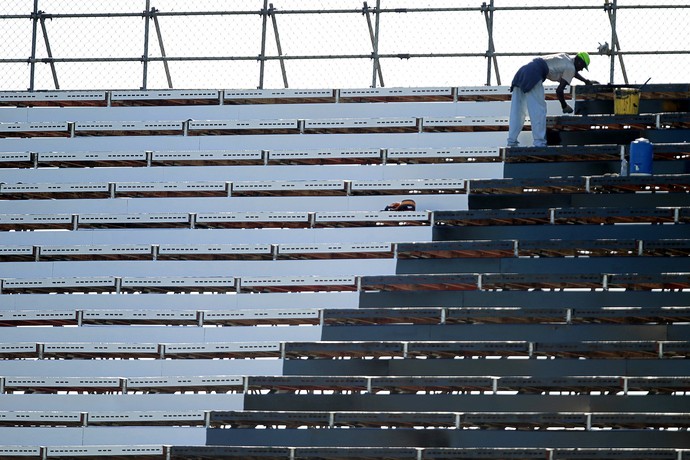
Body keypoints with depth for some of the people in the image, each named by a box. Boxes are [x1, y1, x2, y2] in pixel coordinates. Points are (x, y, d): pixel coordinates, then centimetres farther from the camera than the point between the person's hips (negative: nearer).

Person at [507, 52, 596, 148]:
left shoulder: (565, 58, 25)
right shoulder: (570, 67, 0)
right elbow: (559, 90, -5)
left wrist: (586, 81, 57)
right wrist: (564, 106, 8)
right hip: (533, 75, -9)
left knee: (517, 111, 8)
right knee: (539, 110, -8)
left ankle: (512, 142, 8)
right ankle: (539, 143, -13)